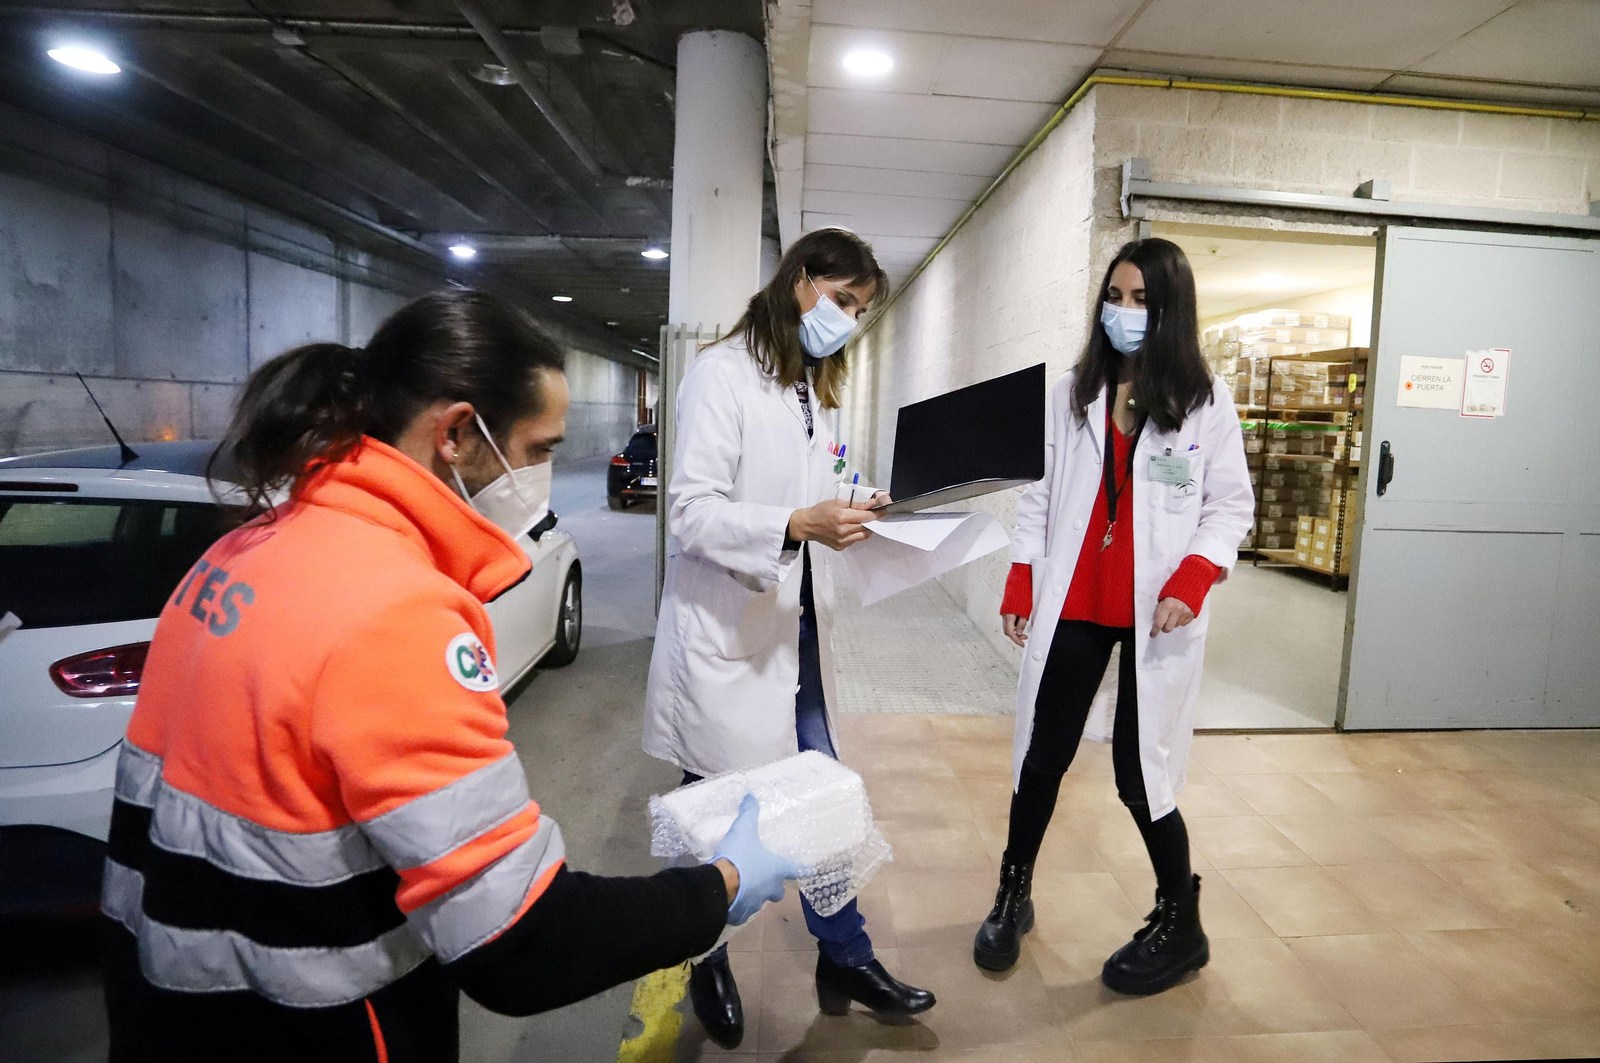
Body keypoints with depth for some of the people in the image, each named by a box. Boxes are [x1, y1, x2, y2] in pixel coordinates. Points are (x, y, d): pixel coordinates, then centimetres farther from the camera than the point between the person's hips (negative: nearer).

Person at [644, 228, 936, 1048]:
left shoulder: (816, 387, 17)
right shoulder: (722, 371, -10)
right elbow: (692, 509, -17)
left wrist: (845, 515, 1)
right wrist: (799, 525, -28)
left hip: (796, 625, 7)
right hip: (725, 629, -7)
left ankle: (845, 957, 31)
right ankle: (708, 967, 33)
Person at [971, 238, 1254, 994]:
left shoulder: (1205, 402, 0)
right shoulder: (1071, 393, 7)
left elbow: (1230, 505, 0)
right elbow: (1041, 493, 8)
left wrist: (1193, 579, -16)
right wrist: (1020, 587, 4)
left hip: (1155, 615, -2)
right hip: (1073, 606, 3)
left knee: (1140, 773, 2)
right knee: (1042, 757, 10)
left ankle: (1179, 925, 29)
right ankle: (1013, 895, 33)